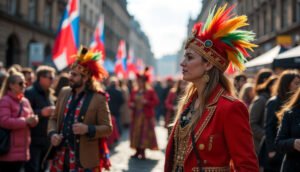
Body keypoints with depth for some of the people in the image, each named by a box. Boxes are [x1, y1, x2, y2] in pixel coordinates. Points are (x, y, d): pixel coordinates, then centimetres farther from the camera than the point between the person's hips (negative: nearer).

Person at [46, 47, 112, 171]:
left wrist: (88, 129, -24)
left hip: (84, 160, -5)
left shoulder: (98, 99, -8)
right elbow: (53, 119, 17)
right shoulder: (64, 93, 9)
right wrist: (52, 133, -3)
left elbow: (108, 128, -8)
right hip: (61, 157, 6)